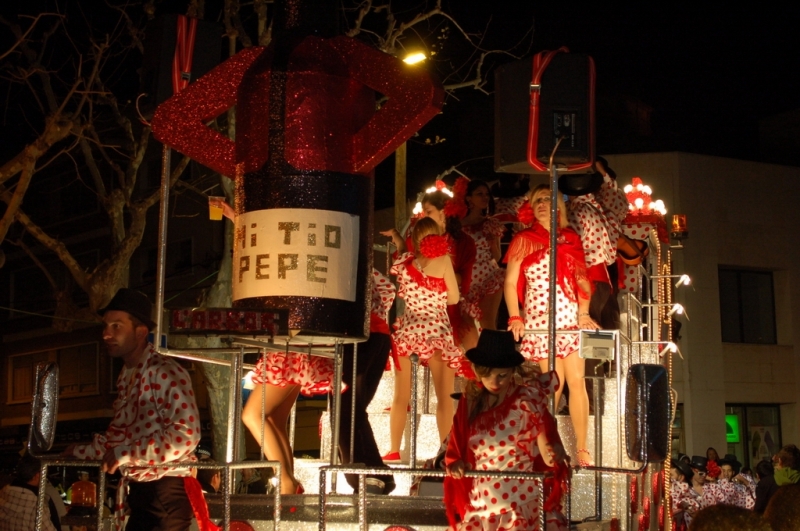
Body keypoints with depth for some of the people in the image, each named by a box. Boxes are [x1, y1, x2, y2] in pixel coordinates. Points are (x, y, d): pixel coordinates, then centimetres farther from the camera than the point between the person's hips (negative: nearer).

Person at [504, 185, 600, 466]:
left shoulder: (570, 239, 12)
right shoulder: (524, 240, 5)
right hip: (540, 320, -2)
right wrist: (515, 318, -10)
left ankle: (582, 449, -1)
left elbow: (581, 280, 14)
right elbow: (510, 283, 1)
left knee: (577, 381, -5)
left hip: (570, 318, 2)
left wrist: (584, 313, 1)